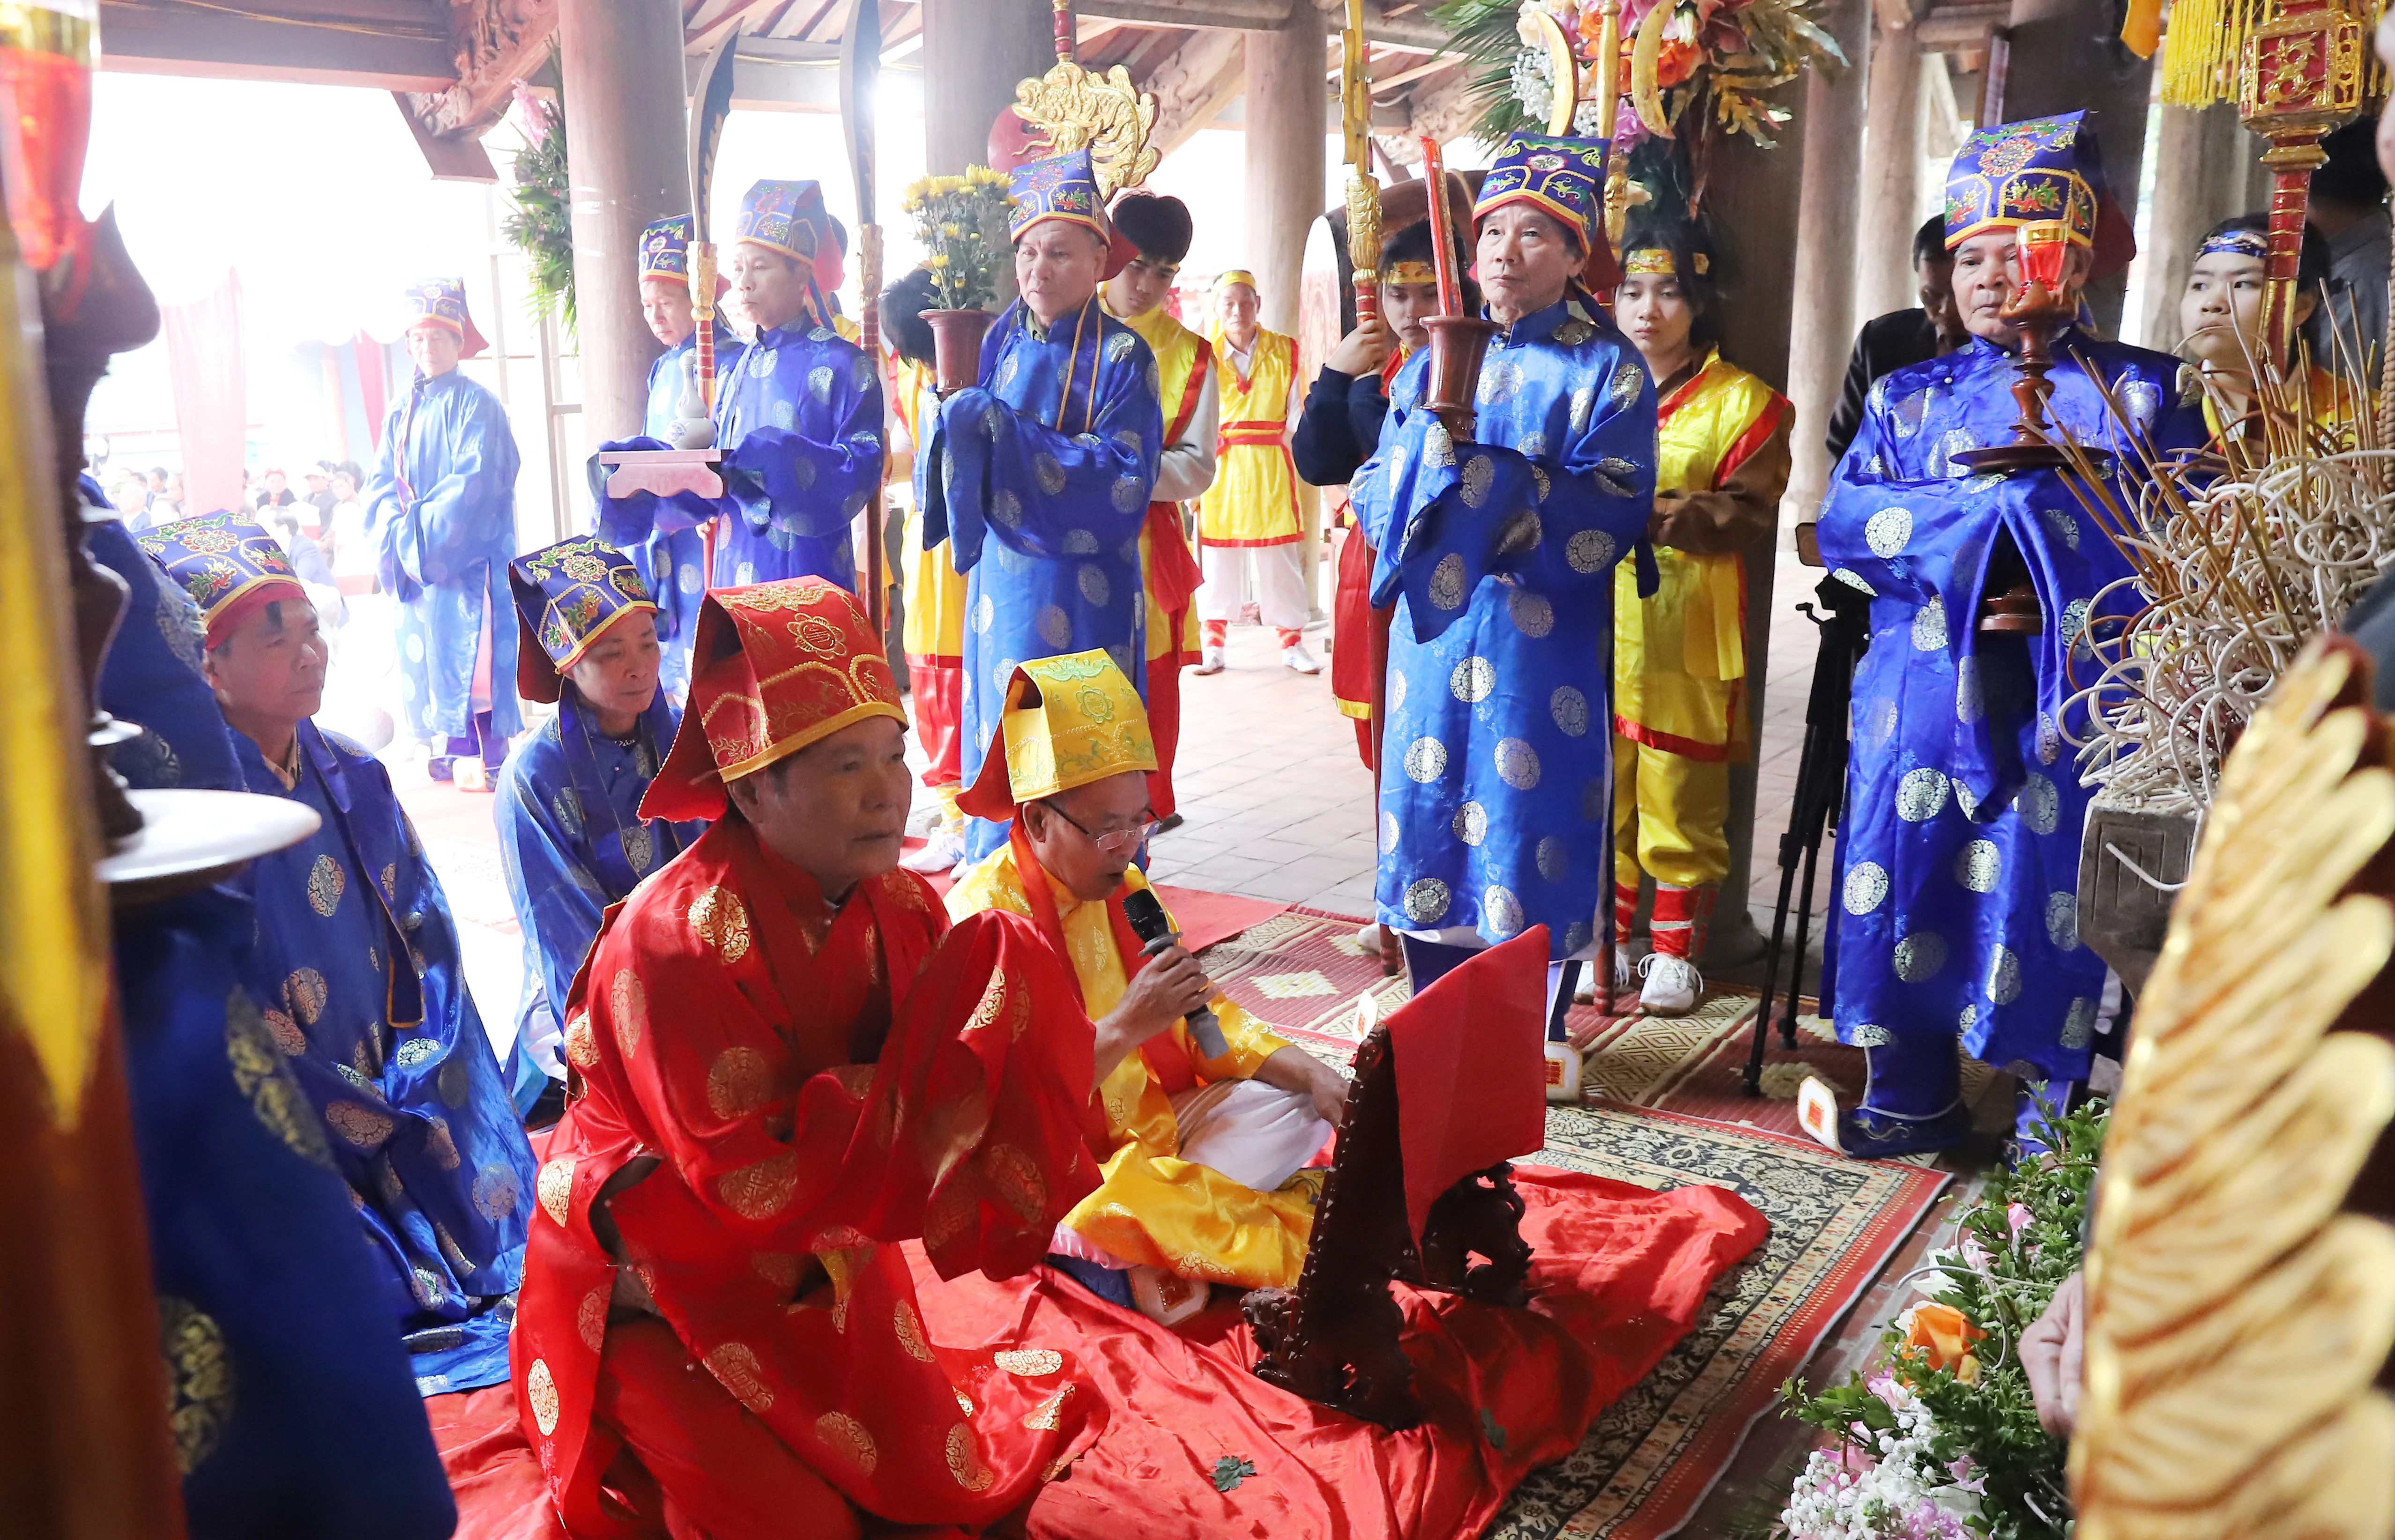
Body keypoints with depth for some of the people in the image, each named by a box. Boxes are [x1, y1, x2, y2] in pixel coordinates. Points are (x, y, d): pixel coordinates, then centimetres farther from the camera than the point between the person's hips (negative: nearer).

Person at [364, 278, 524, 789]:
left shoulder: (476, 404, -4)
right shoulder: (402, 416, 16)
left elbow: (477, 482, -14)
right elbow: (382, 485, 12)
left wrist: (426, 530, -15)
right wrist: (398, 531, -8)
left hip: (467, 555, -7)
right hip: (413, 560, 7)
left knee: (468, 648, -11)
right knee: (425, 649, 5)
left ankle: (485, 755, -10)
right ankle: (453, 747, 10)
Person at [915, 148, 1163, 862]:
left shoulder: (1122, 357, -7)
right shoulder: (1002, 341, 9)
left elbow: (1124, 480, -17)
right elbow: (956, 454, 9)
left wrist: (1008, 432, -20)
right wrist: (958, 423, -15)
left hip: (1082, 594, -5)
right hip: (1001, 581, 5)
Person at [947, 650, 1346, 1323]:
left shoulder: (1124, 889, 7)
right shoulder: (986, 915, -18)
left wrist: (1313, 1074, -4)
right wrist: (1127, 1023, -33)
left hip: (1147, 1123, 9)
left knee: (1296, 1099, -1)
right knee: (1143, 1201, -37)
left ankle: (1148, 1258, -18)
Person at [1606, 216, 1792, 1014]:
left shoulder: (1743, 400, 2)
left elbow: (1748, 511, -7)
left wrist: (1658, 514, -20)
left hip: (1686, 626, -3)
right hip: (1596, 621, 3)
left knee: (1681, 795, 1)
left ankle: (1676, 950, 14)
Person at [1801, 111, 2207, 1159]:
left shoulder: (2140, 391, 6)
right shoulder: (1911, 396, 13)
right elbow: (1844, 520, -2)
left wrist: (2053, 509, -16)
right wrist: (1988, 516, -14)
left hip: (2067, 699, -3)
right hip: (1922, 695, 3)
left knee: (2047, 898, -1)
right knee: (1905, 878, 6)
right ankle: (1913, 1100, 24)